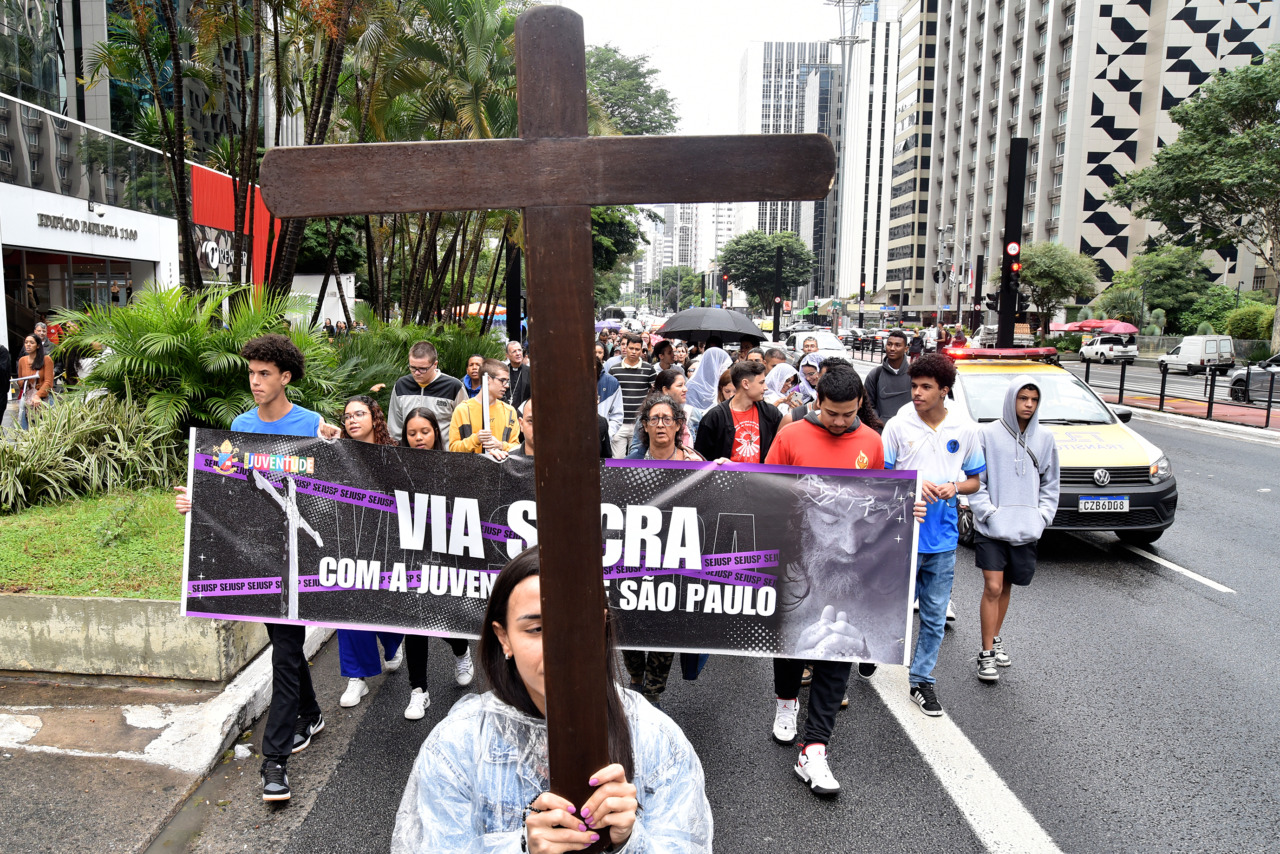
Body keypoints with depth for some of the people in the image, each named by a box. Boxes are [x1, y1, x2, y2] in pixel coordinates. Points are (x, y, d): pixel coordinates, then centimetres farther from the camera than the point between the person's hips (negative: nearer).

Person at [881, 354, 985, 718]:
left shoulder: (965, 430, 1)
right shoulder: (898, 425, -6)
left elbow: (974, 480, 9)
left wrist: (954, 487, -12)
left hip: (943, 537, 3)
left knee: (935, 615, 10)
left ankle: (922, 680, 24)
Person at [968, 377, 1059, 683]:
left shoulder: (1045, 439, 7)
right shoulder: (989, 434, -5)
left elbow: (1050, 483, 15)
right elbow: (975, 480, -3)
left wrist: (1042, 515, 3)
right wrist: (988, 512, -12)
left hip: (1026, 530, 4)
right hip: (992, 528, -4)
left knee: (1006, 587, 15)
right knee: (993, 588, -7)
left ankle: (995, 638, 33)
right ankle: (987, 652, 2)